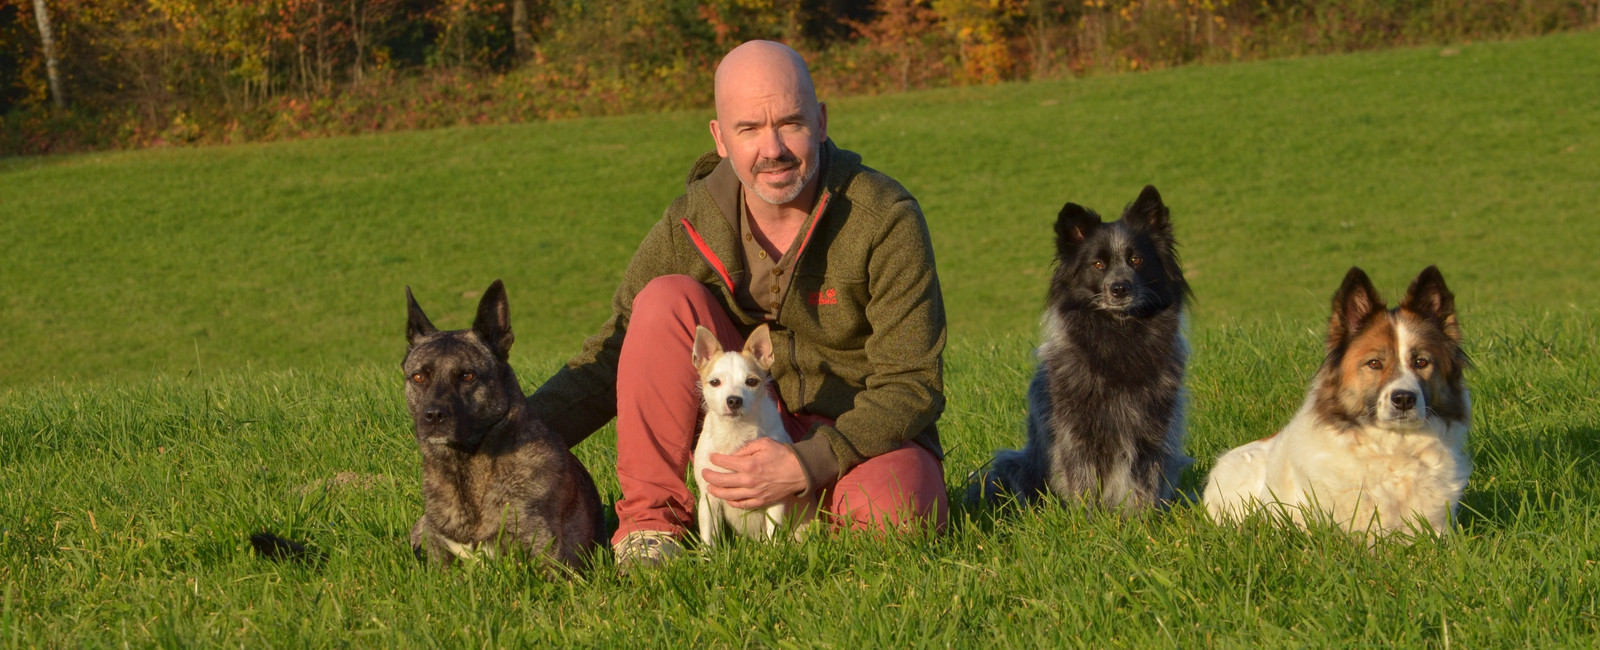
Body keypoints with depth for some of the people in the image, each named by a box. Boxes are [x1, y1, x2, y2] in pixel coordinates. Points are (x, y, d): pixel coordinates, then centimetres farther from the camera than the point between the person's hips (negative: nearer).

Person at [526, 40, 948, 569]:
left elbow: (911, 384, -18)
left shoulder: (886, 218, -18)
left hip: (861, 431, -3)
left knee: (895, 516, -37)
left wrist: (806, 464, -31)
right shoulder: (693, 223, -9)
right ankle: (650, 519, -14)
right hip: (745, 423, 3)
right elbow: (616, 353, -3)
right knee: (667, 302, -21)